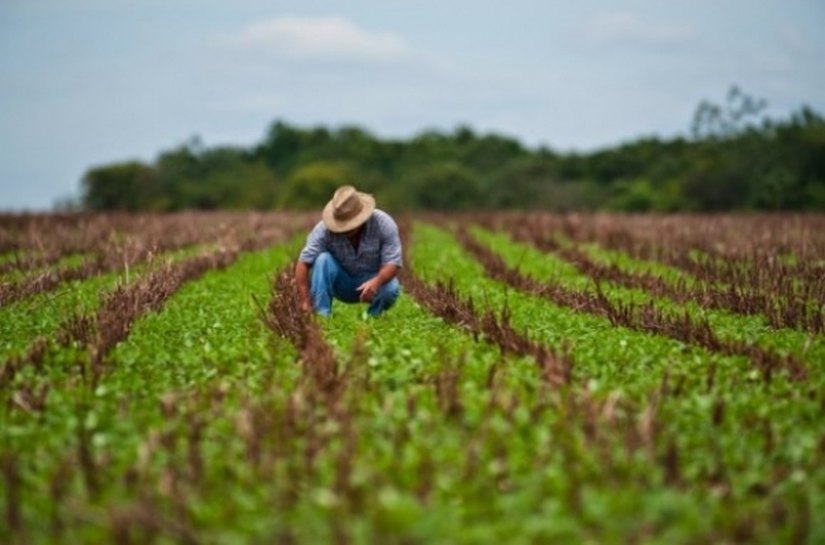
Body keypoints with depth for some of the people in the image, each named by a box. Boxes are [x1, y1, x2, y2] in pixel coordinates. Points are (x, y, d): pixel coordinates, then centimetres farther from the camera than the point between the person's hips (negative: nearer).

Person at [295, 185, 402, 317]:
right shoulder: (325, 229, -24)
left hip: (372, 279, 0)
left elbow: (393, 263, -25)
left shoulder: (383, 223, -23)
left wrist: (376, 282, -46)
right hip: (341, 284, 1)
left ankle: (372, 316, -2)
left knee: (390, 289, -33)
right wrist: (305, 303, -35)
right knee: (323, 259, -28)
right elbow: (303, 262, -26)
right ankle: (321, 316, -25)